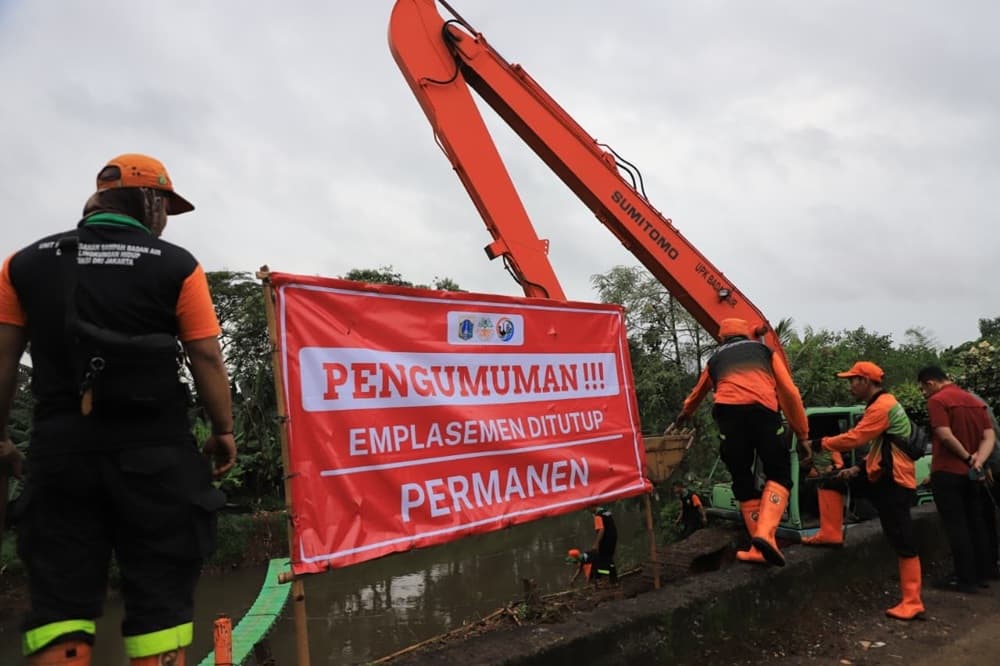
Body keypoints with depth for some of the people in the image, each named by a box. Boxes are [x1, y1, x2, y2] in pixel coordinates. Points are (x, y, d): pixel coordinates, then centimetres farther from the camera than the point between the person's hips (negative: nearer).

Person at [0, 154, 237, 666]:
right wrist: (223, 430, 4)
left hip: (60, 449, 3)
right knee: (160, 594, 5)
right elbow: (206, 358, -6)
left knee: (59, 597, 10)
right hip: (155, 454, -3)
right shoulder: (176, 265, -3)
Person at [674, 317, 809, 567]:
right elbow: (789, 392, 19)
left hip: (729, 412, 1)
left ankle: (761, 547, 8)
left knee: (742, 480, 12)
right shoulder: (765, 350, 29)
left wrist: (684, 414, 70)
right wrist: (802, 433, 23)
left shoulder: (715, 359, 33)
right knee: (779, 474, 9)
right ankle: (765, 534, -14)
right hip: (763, 411, -1)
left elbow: (698, 392, 50)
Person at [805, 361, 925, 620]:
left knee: (902, 542, -6)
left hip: (894, 482, -11)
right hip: (882, 477, 11)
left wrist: (818, 444, -14)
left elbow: (854, 438, -23)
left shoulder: (882, 406, -18)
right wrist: (859, 469, 8)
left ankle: (912, 603, 0)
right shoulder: (881, 404, 17)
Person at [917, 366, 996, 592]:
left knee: (956, 526, -1)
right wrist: (977, 461, -10)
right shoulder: (975, 401, 12)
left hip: (947, 472, -7)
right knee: (975, 523, 15)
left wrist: (967, 458, -10)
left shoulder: (937, 401, -12)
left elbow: (945, 436, -23)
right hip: (971, 474, 8)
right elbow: (990, 436, 3)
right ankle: (981, 574, 22)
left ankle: (966, 578, 3)